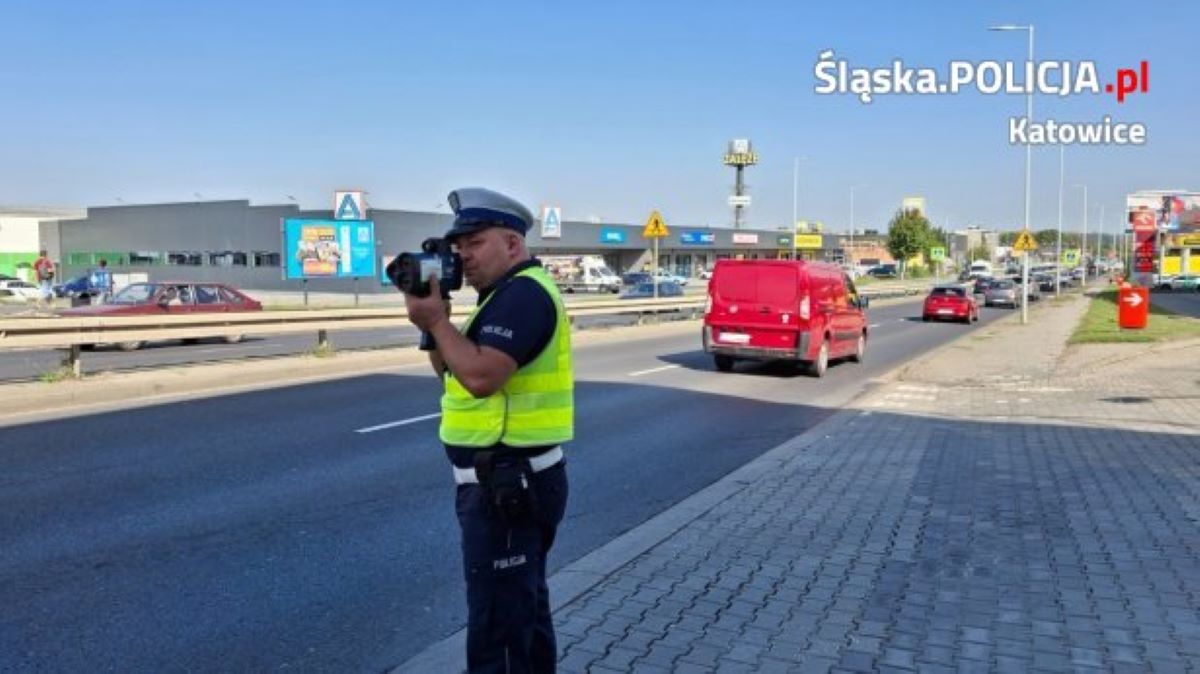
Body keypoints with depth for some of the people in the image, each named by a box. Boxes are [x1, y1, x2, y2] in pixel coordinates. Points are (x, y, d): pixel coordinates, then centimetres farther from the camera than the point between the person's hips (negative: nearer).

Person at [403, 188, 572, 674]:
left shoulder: (523, 293, -17)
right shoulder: (508, 294, 16)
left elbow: (480, 376, -29)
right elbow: (453, 373, 17)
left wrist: (436, 320, -16)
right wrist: (433, 328, 1)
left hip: (507, 486, -11)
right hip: (510, 481, 11)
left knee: (497, 622, -2)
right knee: (523, 606, 22)